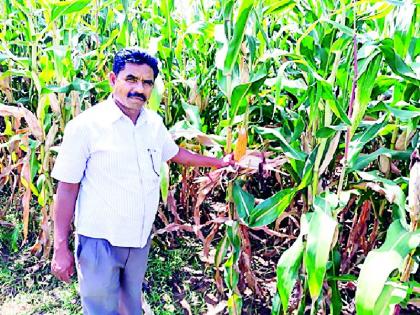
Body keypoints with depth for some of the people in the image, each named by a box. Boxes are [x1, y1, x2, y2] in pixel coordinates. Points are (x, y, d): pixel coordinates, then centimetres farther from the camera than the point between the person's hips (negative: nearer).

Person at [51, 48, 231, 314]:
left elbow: (174, 153, 20)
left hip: (141, 239, 6)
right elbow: (67, 189, -12)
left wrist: (221, 162, 25)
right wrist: (61, 248, -10)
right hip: (100, 241, -5)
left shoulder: (154, 123, 1)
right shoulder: (86, 125, -16)